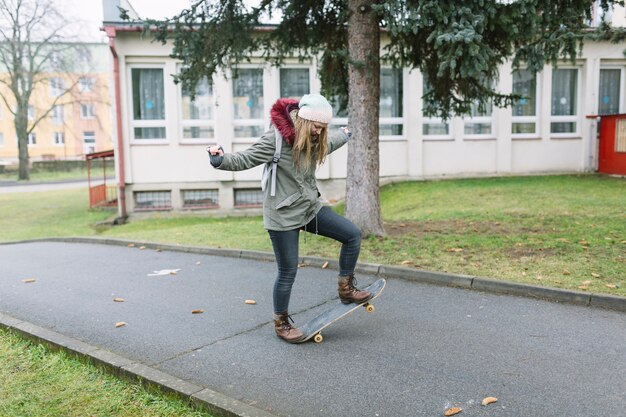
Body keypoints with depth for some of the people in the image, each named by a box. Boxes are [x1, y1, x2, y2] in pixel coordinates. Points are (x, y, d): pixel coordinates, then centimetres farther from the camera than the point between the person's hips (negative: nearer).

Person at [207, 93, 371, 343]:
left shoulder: (314, 140, 5)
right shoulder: (276, 137, -18)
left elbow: (326, 146, 30)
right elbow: (245, 159, -20)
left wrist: (344, 136, 48)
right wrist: (220, 159, -39)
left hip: (310, 208, 8)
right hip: (283, 215, -7)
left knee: (352, 234, 2)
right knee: (288, 271, 1)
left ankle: (346, 289, 18)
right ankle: (281, 323, 23)